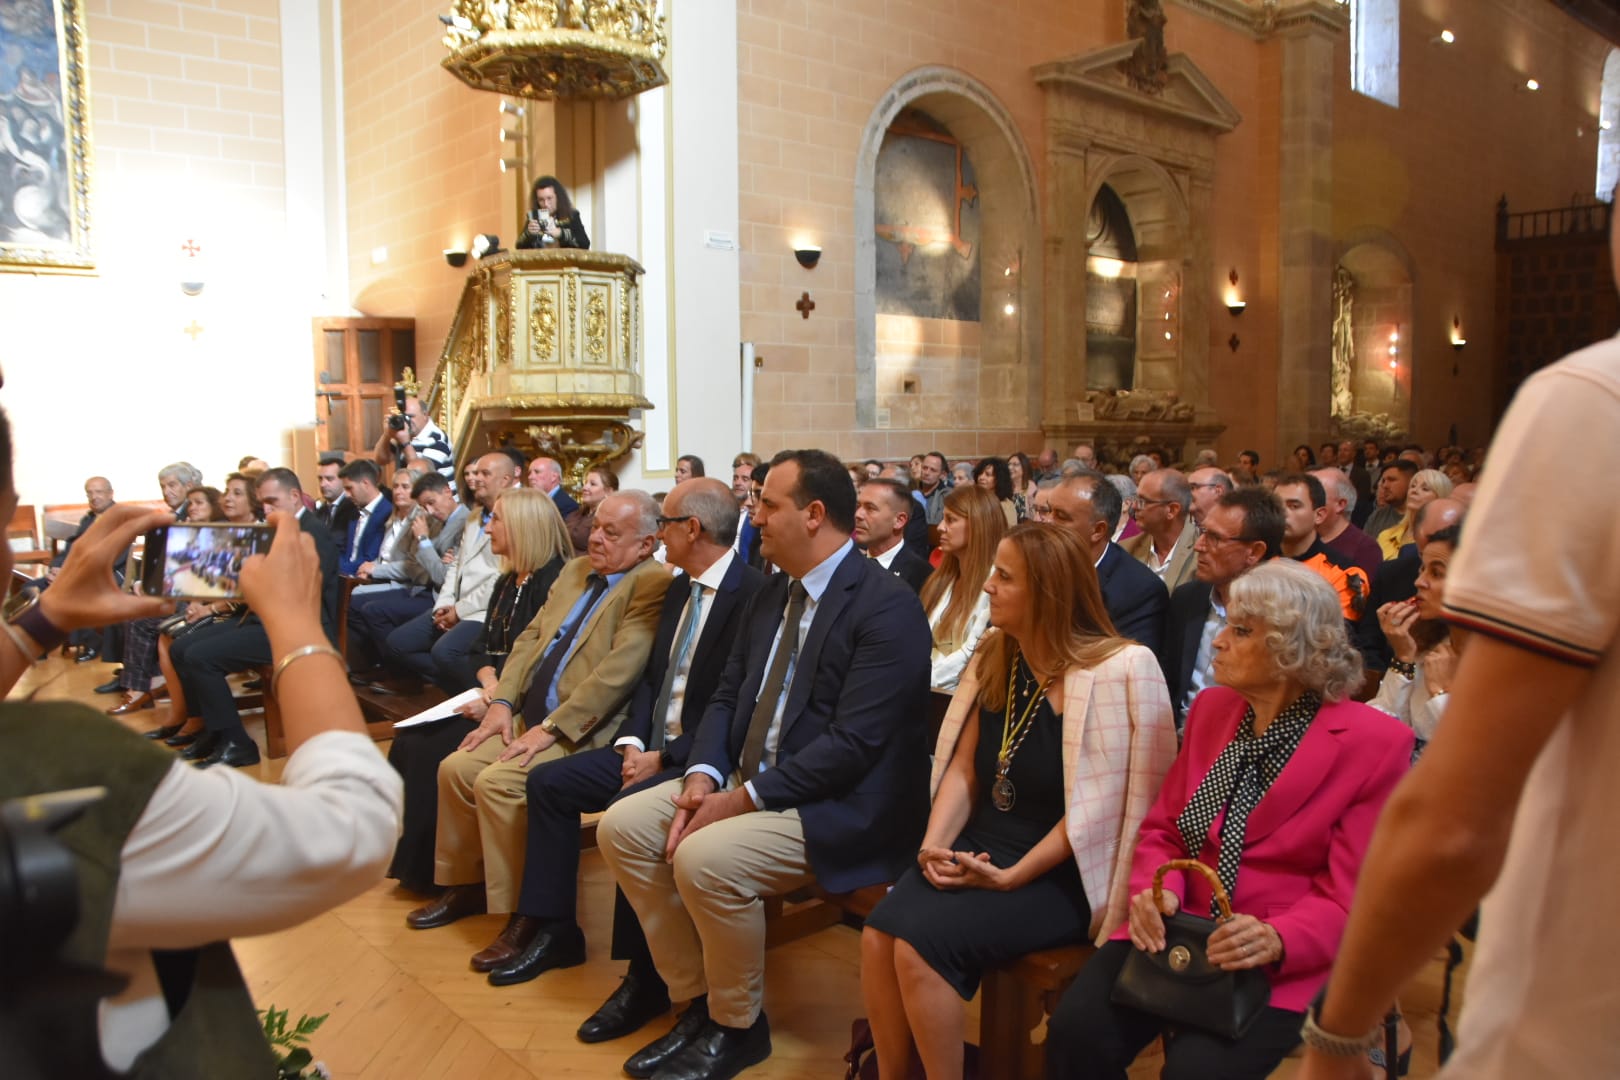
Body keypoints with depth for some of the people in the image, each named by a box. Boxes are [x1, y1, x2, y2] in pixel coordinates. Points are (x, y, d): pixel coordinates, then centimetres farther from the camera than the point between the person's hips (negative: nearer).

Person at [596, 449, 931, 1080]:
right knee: (622, 827, -4)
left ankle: (737, 1026, -1)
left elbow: (853, 743, -23)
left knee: (704, 857, -29)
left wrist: (742, 799, -22)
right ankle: (697, 1000, 8)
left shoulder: (888, 607, -17)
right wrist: (703, 776, -8)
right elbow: (728, 695, 11)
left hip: (841, 808, -9)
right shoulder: (773, 593, 10)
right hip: (750, 780, 9)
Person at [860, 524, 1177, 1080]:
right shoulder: (993, 658, 8)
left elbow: (1094, 805, -15)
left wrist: (1010, 878, -18)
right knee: (878, 933, -18)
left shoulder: (1115, 672, -14)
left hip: (1058, 873, -6)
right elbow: (962, 768, 8)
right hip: (979, 845, 6)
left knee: (921, 940, -25)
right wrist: (934, 843, -8)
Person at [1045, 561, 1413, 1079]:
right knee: (1076, 1032, -21)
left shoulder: (1376, 742, -8)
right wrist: (1154, 891, -11)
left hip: (1285, 959, -4)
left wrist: (1275, 941, -26)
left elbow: (1347, 897, -8)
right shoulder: (1212, 707, 9)